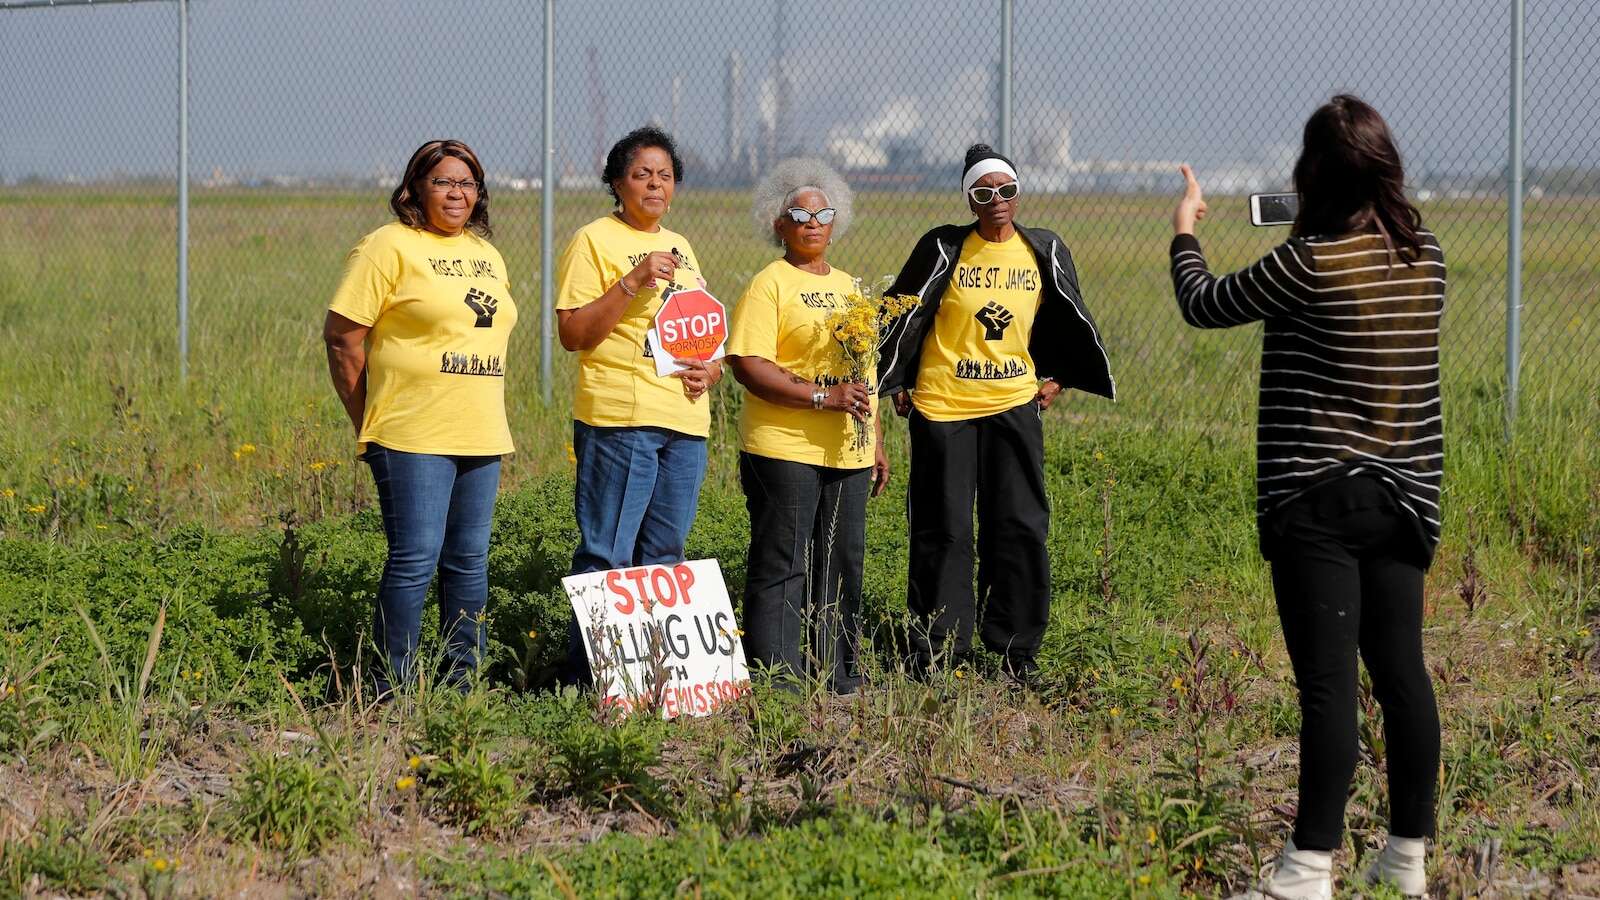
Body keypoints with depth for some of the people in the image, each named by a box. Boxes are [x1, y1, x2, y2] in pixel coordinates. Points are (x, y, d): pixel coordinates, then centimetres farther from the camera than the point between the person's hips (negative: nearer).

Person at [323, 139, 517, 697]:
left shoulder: (486, 254, 16)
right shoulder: (390, 247, -6)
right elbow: (342, 335, -8)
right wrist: (368, 422, -5)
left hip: (480, 438, 7)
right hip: (413, 437, -7)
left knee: (469, 560, 10)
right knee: (415, 559, -9)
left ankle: (463, 677, 19)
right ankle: (395, 687, -2)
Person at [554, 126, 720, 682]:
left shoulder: (680, 248, 19)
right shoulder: (594, 241, -3)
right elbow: (572, 334, -10)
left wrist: (711, 368, 5)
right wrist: (632, 283, -18)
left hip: (686, 421, 7)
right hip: (619, 420, -7)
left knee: (665, 555, 10)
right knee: (607, 555, -7)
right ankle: (587, 676, -3)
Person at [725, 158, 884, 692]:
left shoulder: (848, 286, 17)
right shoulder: (770, 284, -5)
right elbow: (747, 366, -16)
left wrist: (874, 443, 19)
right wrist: (825, 396, -21)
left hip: (846, 451, 7)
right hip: (784, 449, -7)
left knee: (842, 562, 10)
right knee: (781, 565, -4)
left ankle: (835, 670, 19)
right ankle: (776, 677, 0)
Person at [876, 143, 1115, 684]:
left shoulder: (1044, 252, 3)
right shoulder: (944, 248, -6)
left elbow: (1069, 320, 20)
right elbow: (903, 316, 1)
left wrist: (1057, 378, 15)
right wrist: (895, 383, 1)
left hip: (1014, 403, 3)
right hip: (942, 405, -3)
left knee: (1020, 526, 2)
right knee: (942, 530, 2)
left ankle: (1017, 647, 12)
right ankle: (938, 648, 11)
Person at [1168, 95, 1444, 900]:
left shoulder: (1309, 263, -15)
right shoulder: (1424, 256, 3)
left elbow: (1204, 307, -1)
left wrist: (1184, 232, 17)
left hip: (1318, 501, -6)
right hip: (1404, 495, 6)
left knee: (1328, 682, -6)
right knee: (1401, 671, 11)